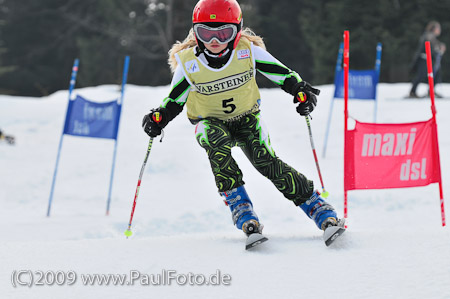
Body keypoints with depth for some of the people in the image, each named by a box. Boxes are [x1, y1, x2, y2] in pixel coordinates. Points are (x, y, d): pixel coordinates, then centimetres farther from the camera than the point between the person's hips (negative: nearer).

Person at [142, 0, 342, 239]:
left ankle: (320, 210, -20)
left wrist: (301, 90, -26)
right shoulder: (188, 63, -15)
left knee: (265, 160, -24)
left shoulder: (248, 51, -17)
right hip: (211, 123, 0)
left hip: (246, 118, 0)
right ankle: (240, 207, -34)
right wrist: (159, 117, -19)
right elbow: (174, 99, -1)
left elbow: (282, 74, -8)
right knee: (217, 146, -36)